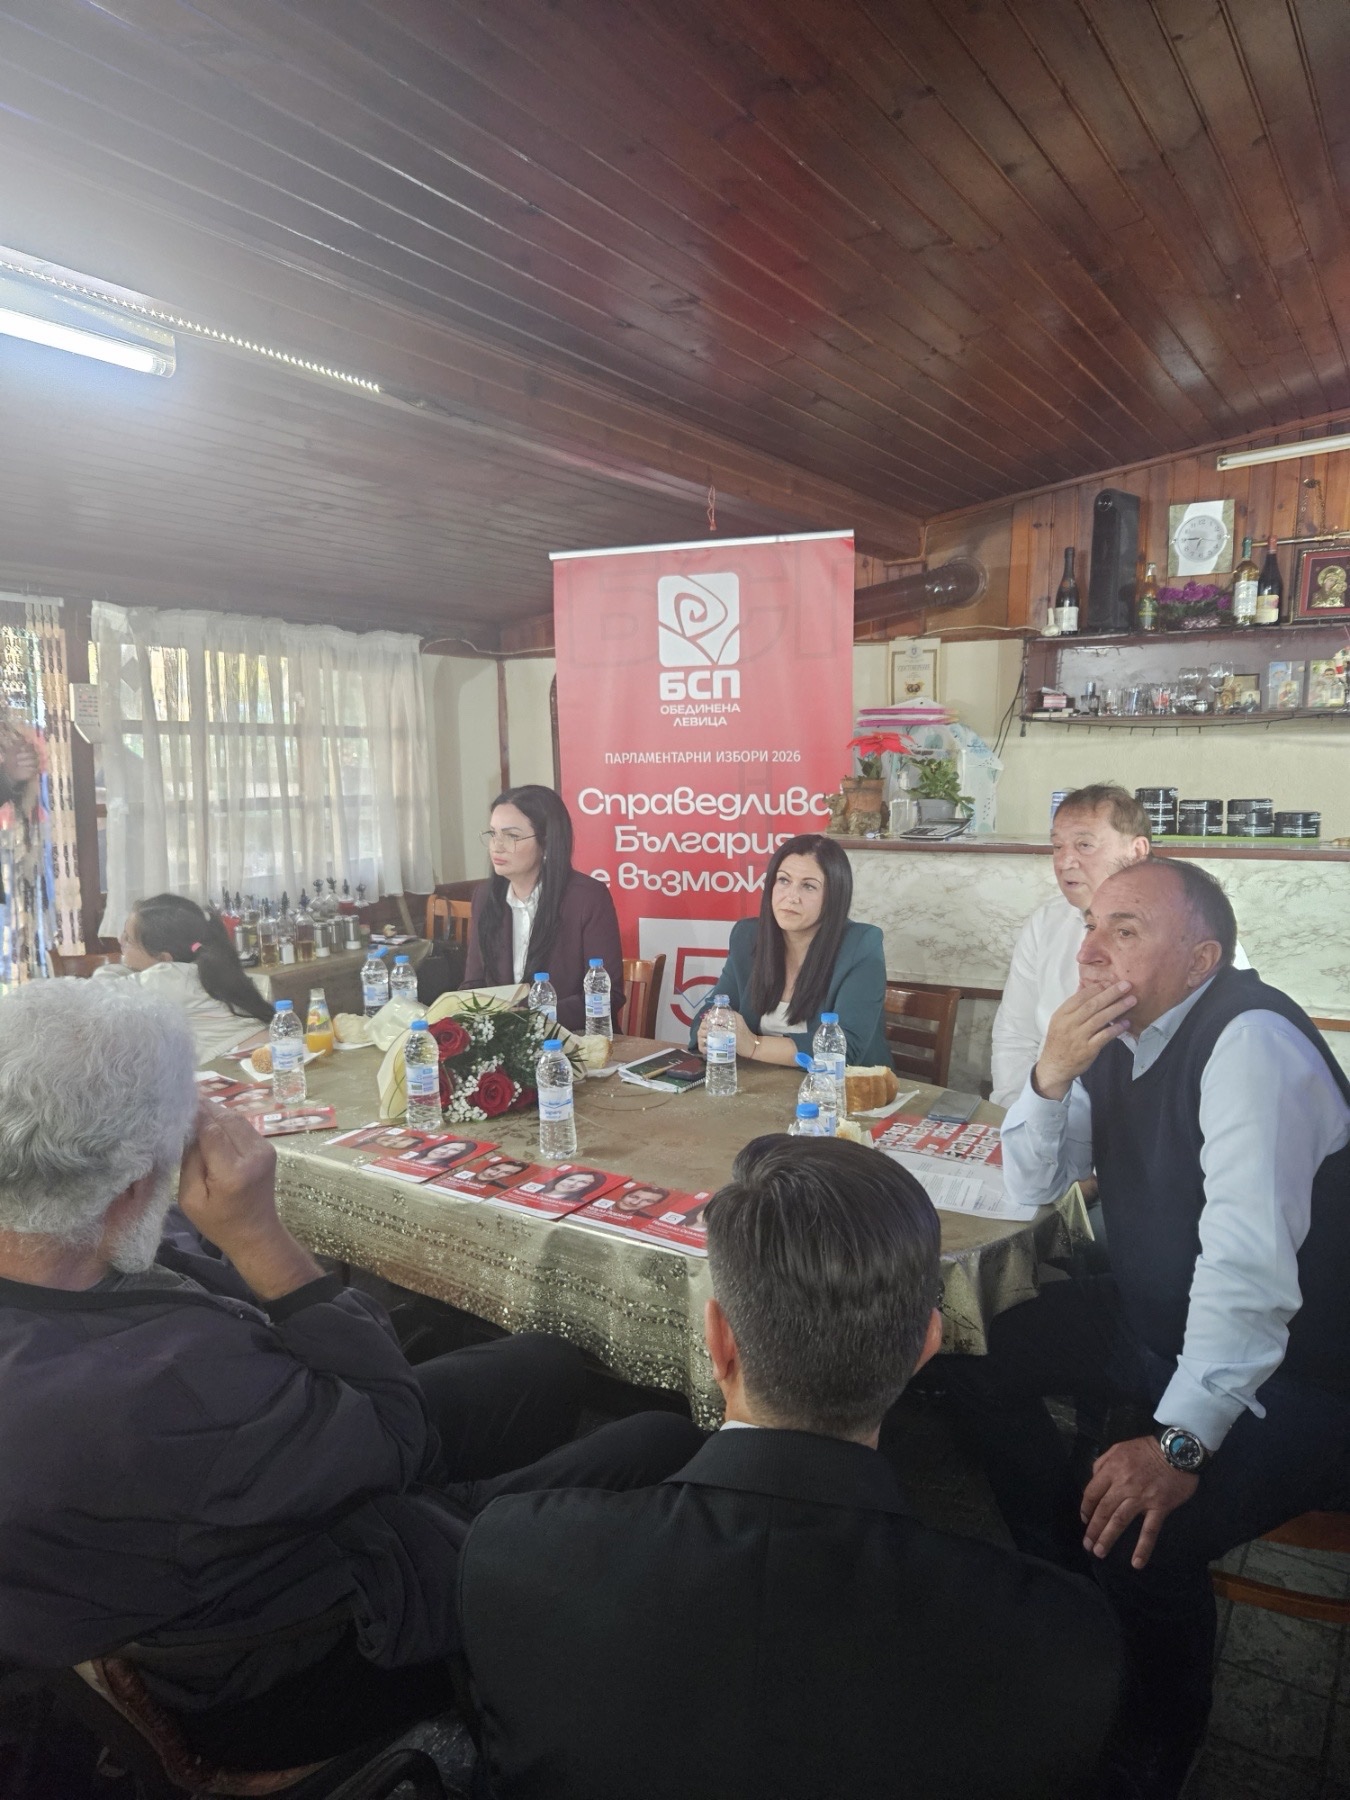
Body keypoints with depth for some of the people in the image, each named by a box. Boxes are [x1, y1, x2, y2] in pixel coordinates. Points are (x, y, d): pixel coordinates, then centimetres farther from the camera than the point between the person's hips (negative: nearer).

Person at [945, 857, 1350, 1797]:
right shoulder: (1120, 1034, 1)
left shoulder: (1252, 1041, -26)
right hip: (1161, 1316, 9)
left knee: (1147, 1535, -28)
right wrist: (1052, 1075, -14)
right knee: (979, 1363, 4)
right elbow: (1031, 1184, 4)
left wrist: (1181, 1442, -35)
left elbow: (1251, 1262, -33)